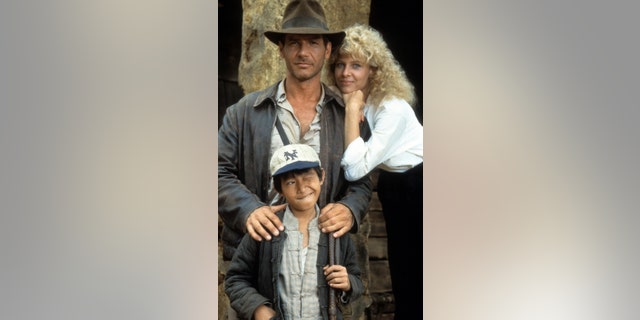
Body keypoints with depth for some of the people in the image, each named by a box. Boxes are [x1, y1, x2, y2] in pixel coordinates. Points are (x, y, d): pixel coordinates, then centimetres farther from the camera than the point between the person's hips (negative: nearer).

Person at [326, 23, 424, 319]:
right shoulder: (343, 102, -6)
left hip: (419, 186, -7)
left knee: (420, 269, 3)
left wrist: (353, 110, -34)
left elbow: (355, 169, -37)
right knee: (401, 268, 13)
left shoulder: (393, 107, -29)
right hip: (394, 187, 7)